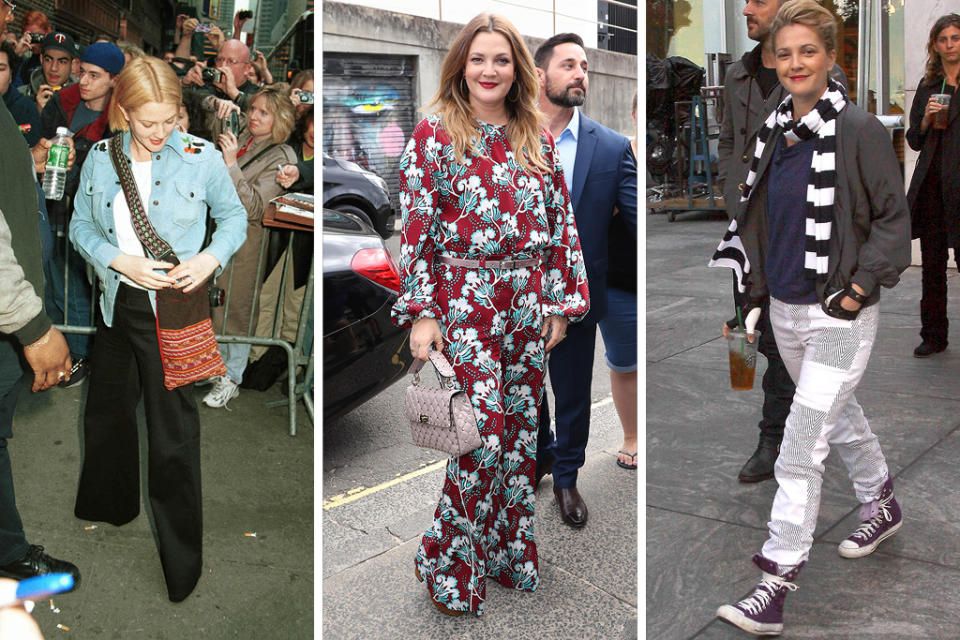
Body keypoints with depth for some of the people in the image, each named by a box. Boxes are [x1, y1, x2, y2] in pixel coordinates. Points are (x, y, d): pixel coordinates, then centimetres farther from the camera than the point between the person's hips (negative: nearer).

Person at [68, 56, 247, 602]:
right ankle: (110, 506, 50)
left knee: (174, 431, 1)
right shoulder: (100, 158, -1)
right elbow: (82, 226, 5)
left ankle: (182, 558, 17)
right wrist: (122, 261, -13)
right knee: (107, 410, 23)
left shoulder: (202, 157, -10)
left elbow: (234, 216, 2)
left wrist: (211, 258, -16)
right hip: (117, 304, 5)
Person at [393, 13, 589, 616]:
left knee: (521, 433, 10)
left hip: (528, 305, 5)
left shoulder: (538, 137, 11)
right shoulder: (434, 132, -1)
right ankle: (450, 568, 12)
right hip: (465, 302, -5)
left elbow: (562, 221, 12)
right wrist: (422, 312, -11)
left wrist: (562, 300, 7)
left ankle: (511, 555, 26)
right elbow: (416, 225, -5)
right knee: (483, 438, -7)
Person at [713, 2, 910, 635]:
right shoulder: (775, 130, 7)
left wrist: (862, 286, -16)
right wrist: (757, 280, 13)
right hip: (785, 308, 7)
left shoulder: (860, 129, -13)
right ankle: (882, 506, 49)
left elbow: (894, 218, -9)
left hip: (839, 314, -7)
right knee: (840, 414, 25)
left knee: (801, 446, -10)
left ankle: (775, 586, -3)